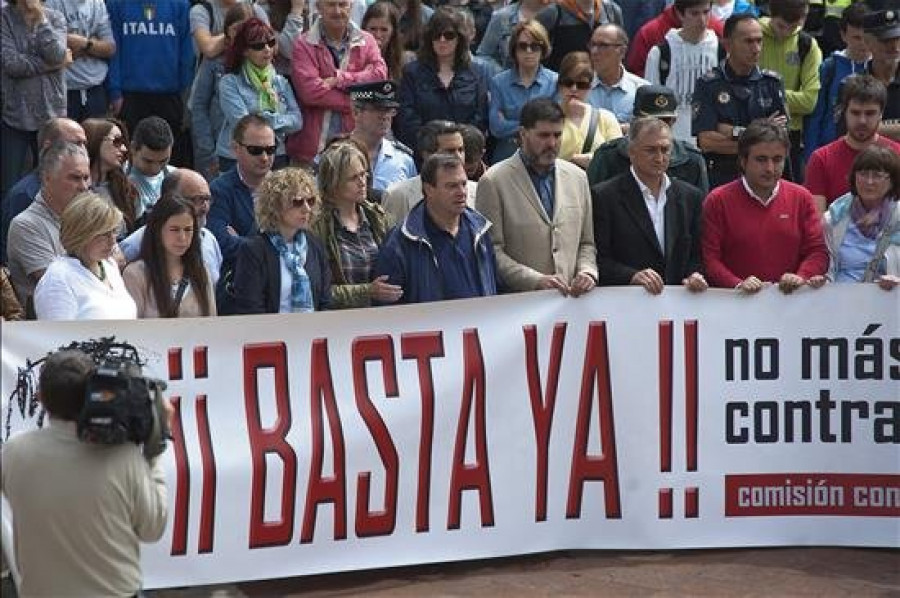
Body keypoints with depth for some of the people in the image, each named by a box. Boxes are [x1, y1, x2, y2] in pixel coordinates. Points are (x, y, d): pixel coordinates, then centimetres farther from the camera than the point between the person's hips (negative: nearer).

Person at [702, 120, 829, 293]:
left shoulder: (801, 198, 15)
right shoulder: (718, 201, 6)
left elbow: (817, 252, 12)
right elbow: (709, 258, 0)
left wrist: (800, 277, -7)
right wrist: (738, 285, -16)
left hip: (790, 299, 2)